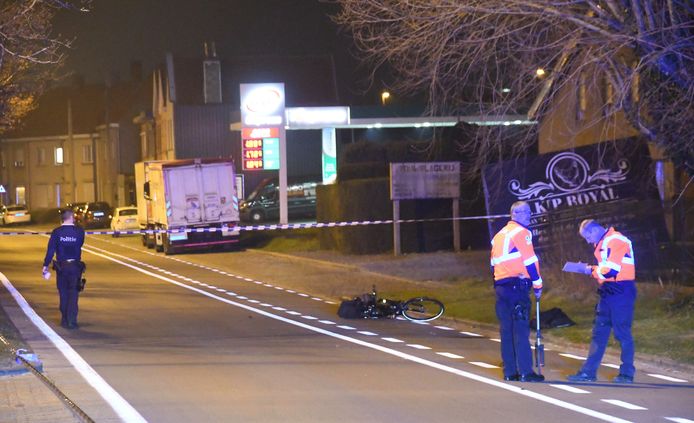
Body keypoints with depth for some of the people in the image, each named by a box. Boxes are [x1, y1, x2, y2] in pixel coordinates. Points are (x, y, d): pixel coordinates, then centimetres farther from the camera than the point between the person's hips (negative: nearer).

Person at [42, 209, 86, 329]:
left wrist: (46, 265, -5)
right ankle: (71, 321, -7)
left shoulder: (56, 232, -6)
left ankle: (64, 320, 18)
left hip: (61, 266, 1)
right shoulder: (79, 231, -7)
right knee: (73, 294, 0)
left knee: (63, 293, 13)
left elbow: (51, 249, -8)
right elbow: (80, 245, 6)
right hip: (75, 266, -1)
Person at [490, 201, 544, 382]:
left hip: (500, 285, 8)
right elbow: (530, 261, -10)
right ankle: (525, 372, -10)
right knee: (521, 330, -9)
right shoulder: (522, 232, -6)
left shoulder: (499, 235, 20)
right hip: (518, 285, -8)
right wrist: (538, 285, -2)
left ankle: (509, 371, 11)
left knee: (506, 330, 9)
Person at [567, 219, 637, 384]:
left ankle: (627, 373, 6)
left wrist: (592, 270, -6)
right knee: (599, 332, 9)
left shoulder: (615, 241, -15)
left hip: (620, 291, -10)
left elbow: (610, 270, -21)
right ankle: (588, 372, 11)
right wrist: (592, 269, 4)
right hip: (609, 293, 10)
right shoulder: (604, 242, 16)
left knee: (622, 333, -2)